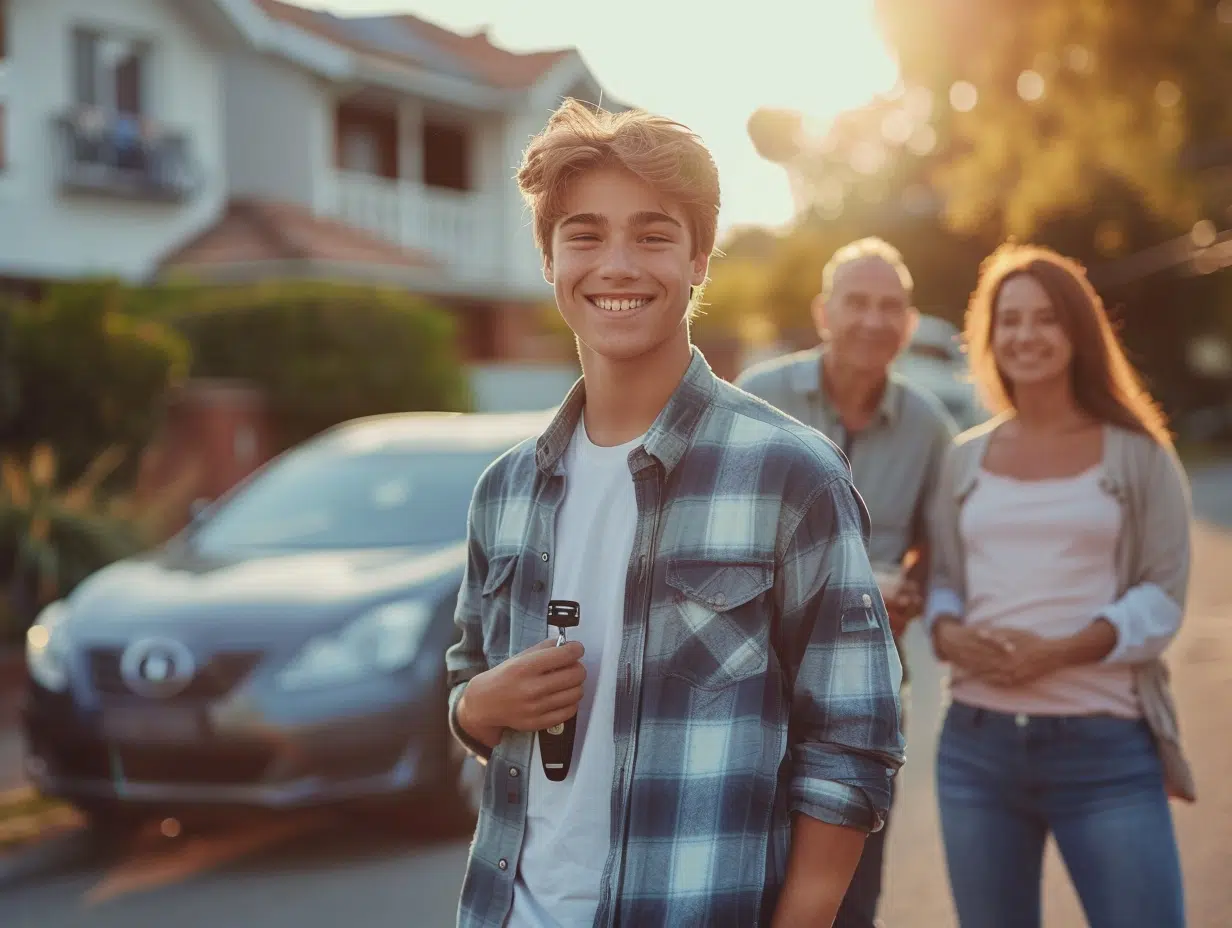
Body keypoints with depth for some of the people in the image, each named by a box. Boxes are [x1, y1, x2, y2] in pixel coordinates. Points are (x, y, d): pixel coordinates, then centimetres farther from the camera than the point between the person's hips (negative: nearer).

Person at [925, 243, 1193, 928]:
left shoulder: (1137, 454, 2)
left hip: (1107, 747, -3)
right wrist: (949, 634, -9)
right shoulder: (966, 458, 12)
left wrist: (1063, 651, -18)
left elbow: (1164, 594, -3)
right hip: (978, 743, 3)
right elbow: (941, 581, 14)